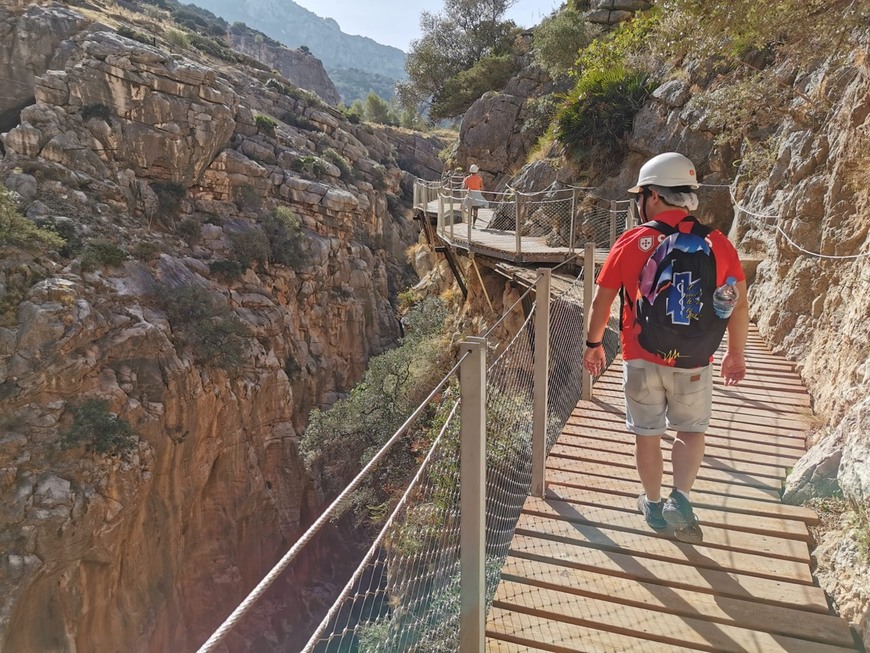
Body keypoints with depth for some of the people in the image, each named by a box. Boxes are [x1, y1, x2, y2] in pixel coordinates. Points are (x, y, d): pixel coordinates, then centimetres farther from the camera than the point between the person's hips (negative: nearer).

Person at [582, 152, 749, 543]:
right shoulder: (717, 243, -5)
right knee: (691, 430, 20)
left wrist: (594, 344, 11)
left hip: (641, 359, 0)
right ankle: (680, 498, 6)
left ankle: (654, 506, 29)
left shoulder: (632, 242, -8)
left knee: (647, 434, 15)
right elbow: (739, 305, 2)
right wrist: (736, 354, 15)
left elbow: (602, 301, -3)